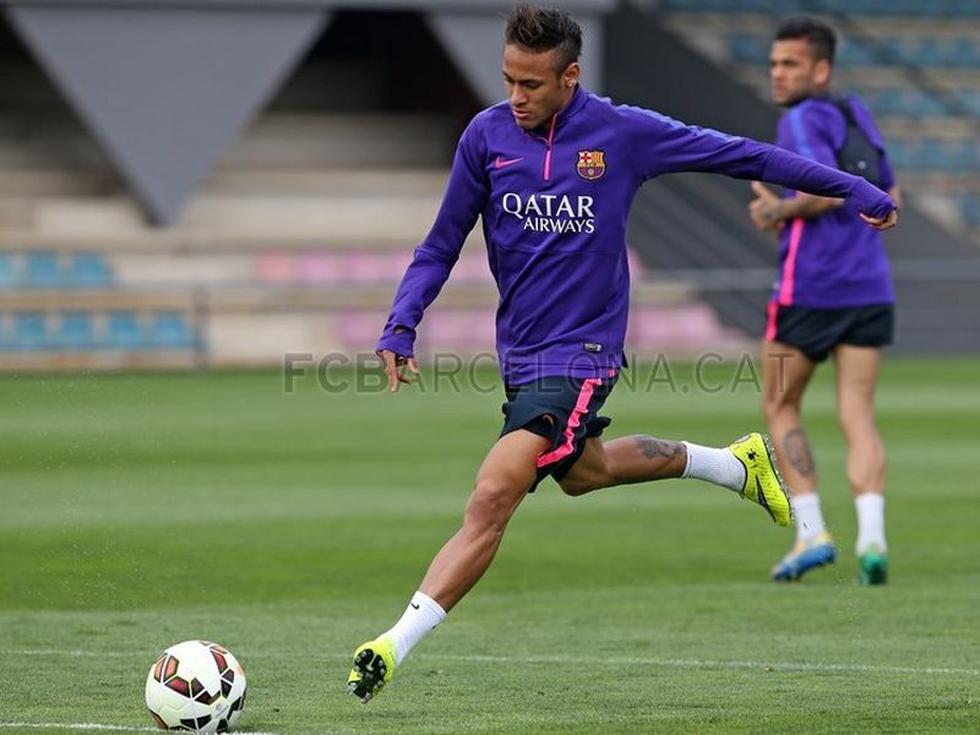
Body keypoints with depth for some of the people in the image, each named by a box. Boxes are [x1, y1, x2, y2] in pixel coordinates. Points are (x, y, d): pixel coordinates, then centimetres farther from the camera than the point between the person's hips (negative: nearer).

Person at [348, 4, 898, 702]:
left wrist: (856, 189, 5)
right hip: (520, 350, 6)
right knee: (583, 471, 27)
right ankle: (736, 465, 49)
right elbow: (441, 246, 6)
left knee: (492, 497, -19)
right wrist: (401, 328, -8)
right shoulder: (487, 135, -3)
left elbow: (738, 154, 0)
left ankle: (396, 645, -20)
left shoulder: (622, 132, -10)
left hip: (580, 351, -6)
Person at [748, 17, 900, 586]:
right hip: (870, 288, 6)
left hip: (810, 288, -6)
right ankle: (871, 536, -18)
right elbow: (887, 197, 27)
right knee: (859, 418, 1)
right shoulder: (857, 114, 16)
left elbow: (828, 190, -22)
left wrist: (780, 211, -6)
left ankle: (812, 532, 3)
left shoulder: (803, 120, -7)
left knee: (780, 408, 12)